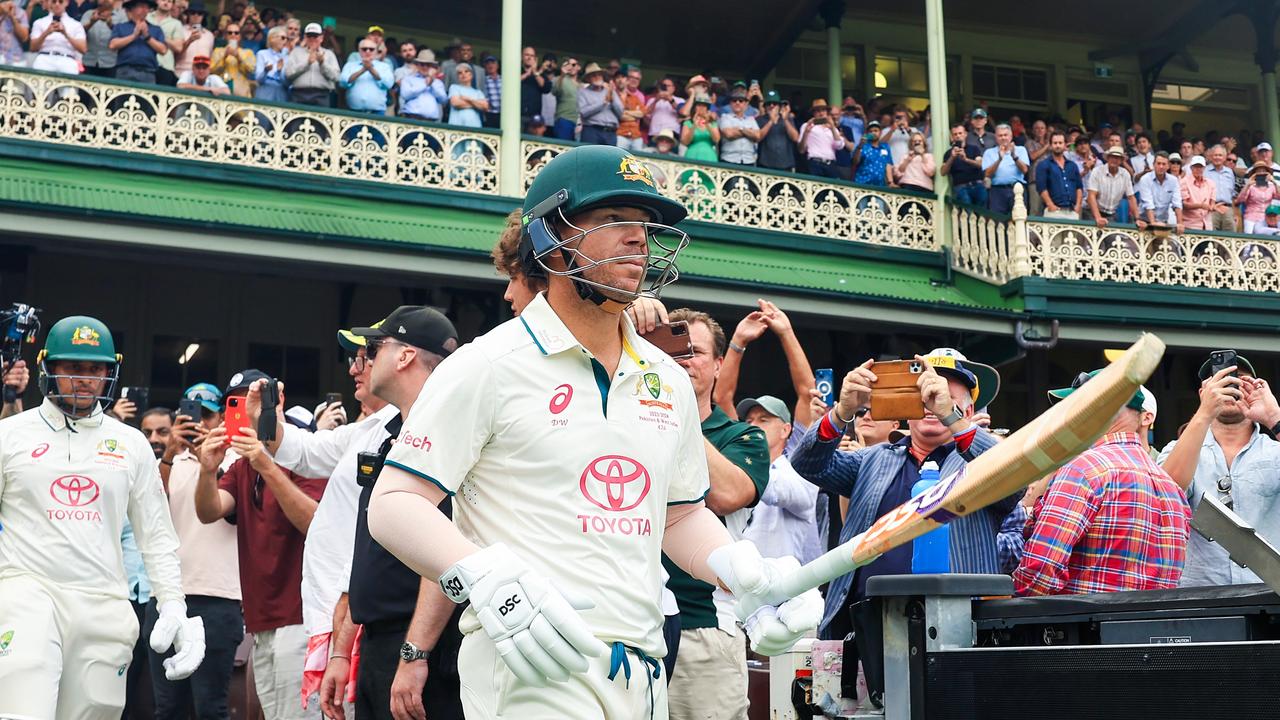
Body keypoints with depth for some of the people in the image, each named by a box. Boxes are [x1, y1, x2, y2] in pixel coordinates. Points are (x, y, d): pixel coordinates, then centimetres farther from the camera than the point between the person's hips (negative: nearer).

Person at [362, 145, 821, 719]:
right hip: (530, 667, -6)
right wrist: (487, 576, -26)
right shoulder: (486, 365, -5)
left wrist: (748, 575, 3)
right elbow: (394, 504, -9)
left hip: (643, 670, 6)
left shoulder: (668, 379, 14)